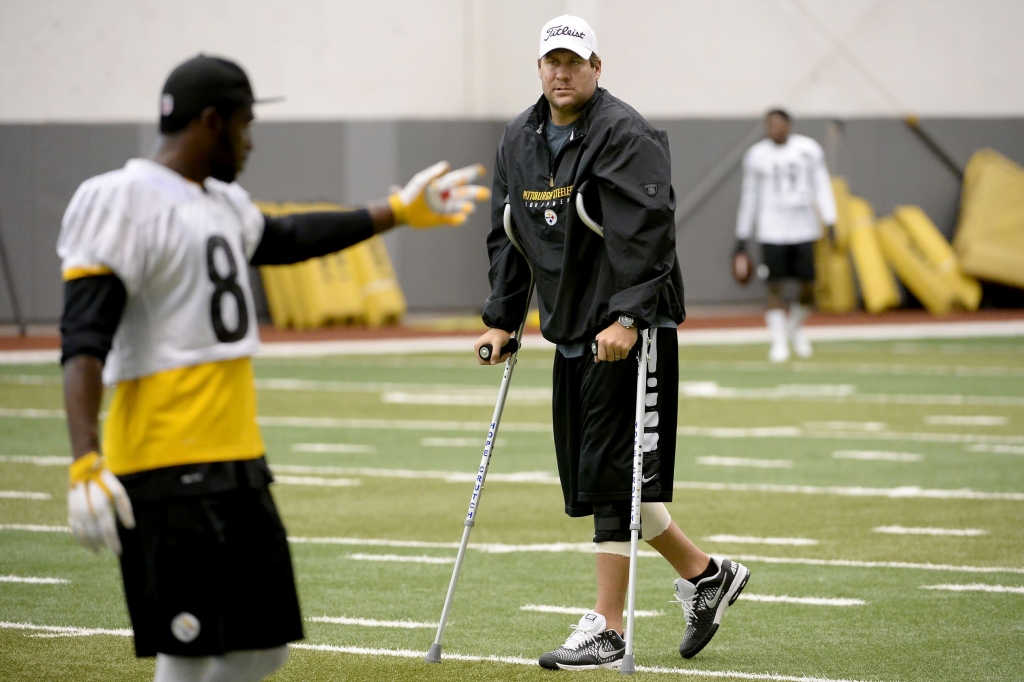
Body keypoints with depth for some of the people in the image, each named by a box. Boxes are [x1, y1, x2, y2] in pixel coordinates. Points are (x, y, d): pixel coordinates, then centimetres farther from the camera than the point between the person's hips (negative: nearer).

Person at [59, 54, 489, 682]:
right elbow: (84, 341, -17)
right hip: (168, 469, -9)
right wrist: (86, 464, -27)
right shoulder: (123, 201, -11)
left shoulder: (224, 202, 17)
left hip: (240, 465, 9)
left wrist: (398, 211, 43)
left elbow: (287, 239, 38)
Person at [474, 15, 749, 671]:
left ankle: (607, 629, -4)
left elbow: (645, 233, -19)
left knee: (613, 475, -9)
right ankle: (705, 574, 25)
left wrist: (627, 318, -26)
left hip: (630, 332, -8)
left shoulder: (626, 135, -12)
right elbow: (507, 237, 18)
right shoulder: (518, 141, 12)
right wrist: (502, 320, 11)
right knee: (587, 477, 10)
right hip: (571, 333, 8)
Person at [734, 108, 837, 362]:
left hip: (803, 228, 1)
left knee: (808, 287, 2)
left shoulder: (808, 149, 2)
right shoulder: (756, 155, 4)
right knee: (775, 286, -5)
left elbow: (821, 186, 5)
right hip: (772, 231, -1)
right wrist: (742, 239, 11)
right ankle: (779, 341, 5)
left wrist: (830, 222, -5)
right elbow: (749, 197, 10)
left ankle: (796, 327, 30)